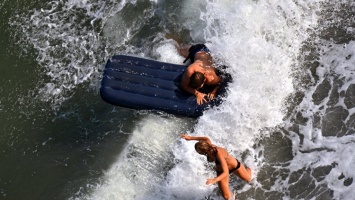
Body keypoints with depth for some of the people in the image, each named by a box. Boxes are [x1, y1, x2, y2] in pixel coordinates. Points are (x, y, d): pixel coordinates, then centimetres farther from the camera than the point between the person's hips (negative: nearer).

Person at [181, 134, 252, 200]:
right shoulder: (208, 146, -28)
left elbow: (226, 173, -48)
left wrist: (214, 180, -64)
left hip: (234, 166, -4)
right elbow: (207, 139, -3)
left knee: (248, 179, 28)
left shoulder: (219, 154, -45)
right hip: (220, 171, 4)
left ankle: (248, 170, 64)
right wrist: (190, 138, -6)